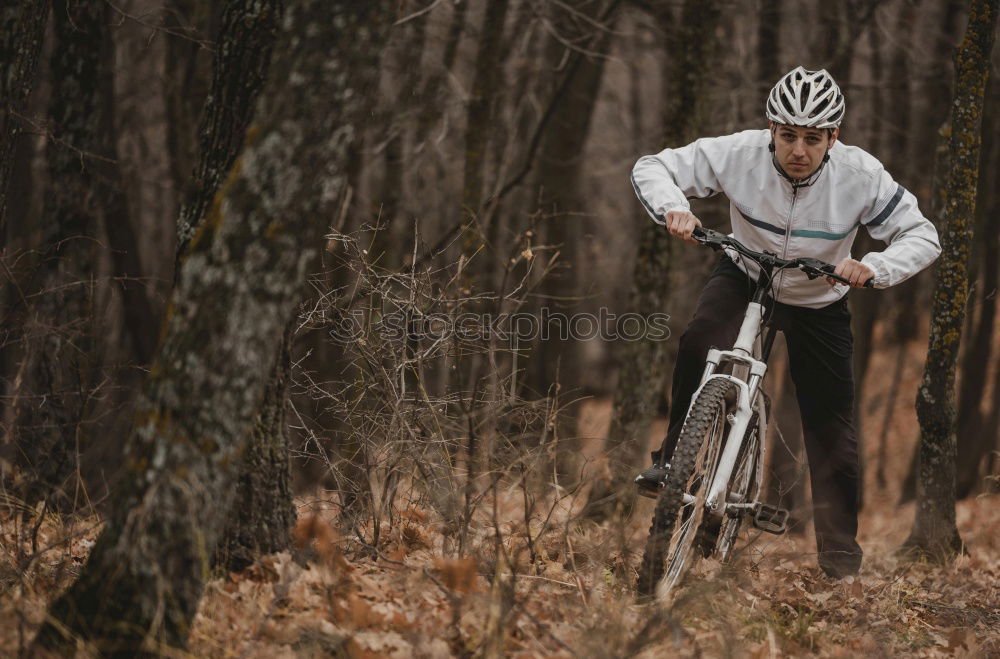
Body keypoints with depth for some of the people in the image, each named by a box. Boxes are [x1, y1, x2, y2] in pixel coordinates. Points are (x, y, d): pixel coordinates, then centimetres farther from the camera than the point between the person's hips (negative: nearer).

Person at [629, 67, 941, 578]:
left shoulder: (860, 175, -28)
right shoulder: (740, 154, -28)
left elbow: (922, 237, -21)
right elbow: (652, 167, -20)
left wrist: (874, 268, -40)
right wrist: (673, 208, -41)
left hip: (819, 301, 0)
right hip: (744, 277, 0)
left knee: (832, 427, 0)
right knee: (698, 343, -32)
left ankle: (840, 555, 14)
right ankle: (673, 459, -15)